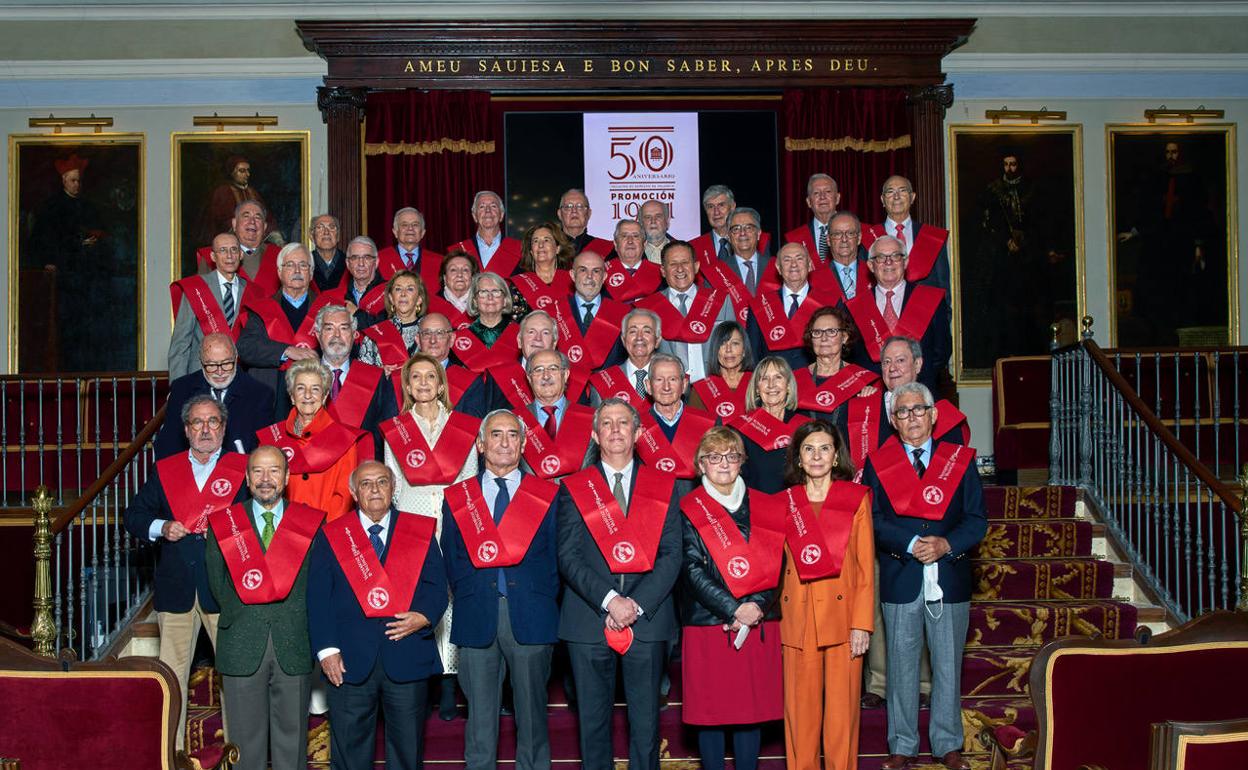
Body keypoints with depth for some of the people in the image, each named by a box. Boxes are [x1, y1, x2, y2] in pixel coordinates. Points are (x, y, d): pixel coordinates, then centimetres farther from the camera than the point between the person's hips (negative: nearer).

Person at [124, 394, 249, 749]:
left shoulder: (243, 468, 3)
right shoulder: (164, 470, 12)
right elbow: (134, 516, 12)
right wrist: (161, 528, -7)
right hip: (175, 588, 2)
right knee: (171, 673, 7)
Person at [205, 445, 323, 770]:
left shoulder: (311, 522, 5)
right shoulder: (223, 522, 7)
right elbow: (217, 581, 9)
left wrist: (298, 624, -3)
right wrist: (239, 618, 2)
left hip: (294, 648, 0)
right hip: (242, 647, 0)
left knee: (292, 739, 7)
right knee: (246, 742, 6)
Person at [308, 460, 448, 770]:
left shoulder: (421, 531, 8)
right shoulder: (330, 536, 6)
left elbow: (437, 586, 4)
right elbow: (318, 598, 1)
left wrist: (425, 617, -16)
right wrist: (326, 649, -9)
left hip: (408, 656, 1)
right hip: (350, 660, 0)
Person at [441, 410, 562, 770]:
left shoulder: (548, 494, 7)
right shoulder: (457, 497, 10)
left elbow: (557, 558, 5)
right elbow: (452, 562, 9)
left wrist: (544, 602, -4)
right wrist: (468, 598, -1)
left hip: (530, 618, -1)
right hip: (477, 619, 1)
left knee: (532, 711, 7)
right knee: (479, 715, 6)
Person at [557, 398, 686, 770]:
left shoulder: (667, 487, 9)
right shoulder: (573, 488, 7)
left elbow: (671, 554, 1)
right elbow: (568, 557, -2)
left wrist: (636, 604, -11)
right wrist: (609, 600, -14)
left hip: (647, 618, 0)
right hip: (588, 620, 0)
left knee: (645, 719, 5)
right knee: (593, 718, 6)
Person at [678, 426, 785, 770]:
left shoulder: (763, 507, 10)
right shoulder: (688, 509, 1)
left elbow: (773, 566, 6)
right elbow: (692, 569, -7)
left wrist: (756, 607, -10)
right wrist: (733, 609, -14)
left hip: (757, 624, 3)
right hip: (707, 624, -3)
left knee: (752, 708, 6)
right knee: (711, 711, 1)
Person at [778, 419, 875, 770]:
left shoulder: (856, 498, 3)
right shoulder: (784, 502, 8)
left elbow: (866, 566, 0)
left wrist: (862, 623, -7)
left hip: (843, 614, -1)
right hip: (798, 618, 1)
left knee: (842, 707, 2)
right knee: (801, 706, 5)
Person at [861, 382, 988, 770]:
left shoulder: (960, 460, 5)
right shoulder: (878, 463, 4)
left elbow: (977, 520, 1)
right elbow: (873, 520, -3)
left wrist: (945, 544, -15)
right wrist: (912, 544, -16)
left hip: (950, 576, 1)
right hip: (900, 578, -1)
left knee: (948, 663, 9)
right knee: (901, 663, 6)